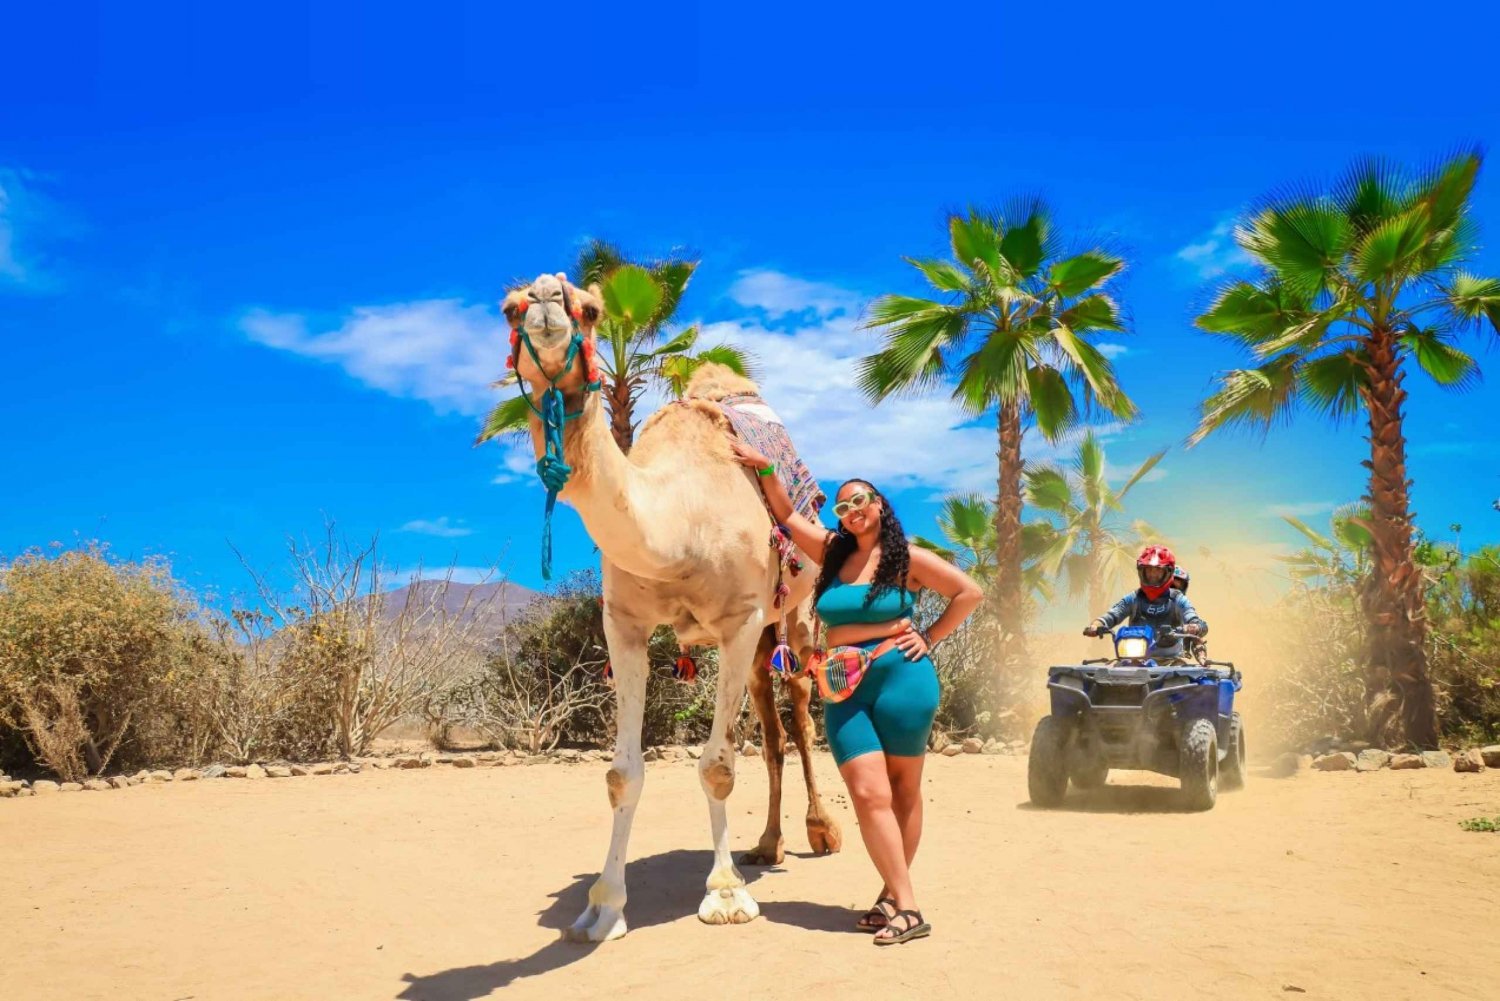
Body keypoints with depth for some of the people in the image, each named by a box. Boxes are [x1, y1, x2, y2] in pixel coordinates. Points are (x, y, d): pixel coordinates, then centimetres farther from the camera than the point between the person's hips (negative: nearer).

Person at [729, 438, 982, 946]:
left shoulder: (907, 558, -1)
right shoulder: (833, 553, 9)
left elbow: (970, 592, 2)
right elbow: (787, 515, 18)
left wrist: (929, 637, -1)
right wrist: (764, 469, 8)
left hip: (901, 681, -3)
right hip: (846, 688, 3)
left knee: (903, 790, 6)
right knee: (869, 793, -6)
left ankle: (894, 896, 15)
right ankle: (905, 906, -1)